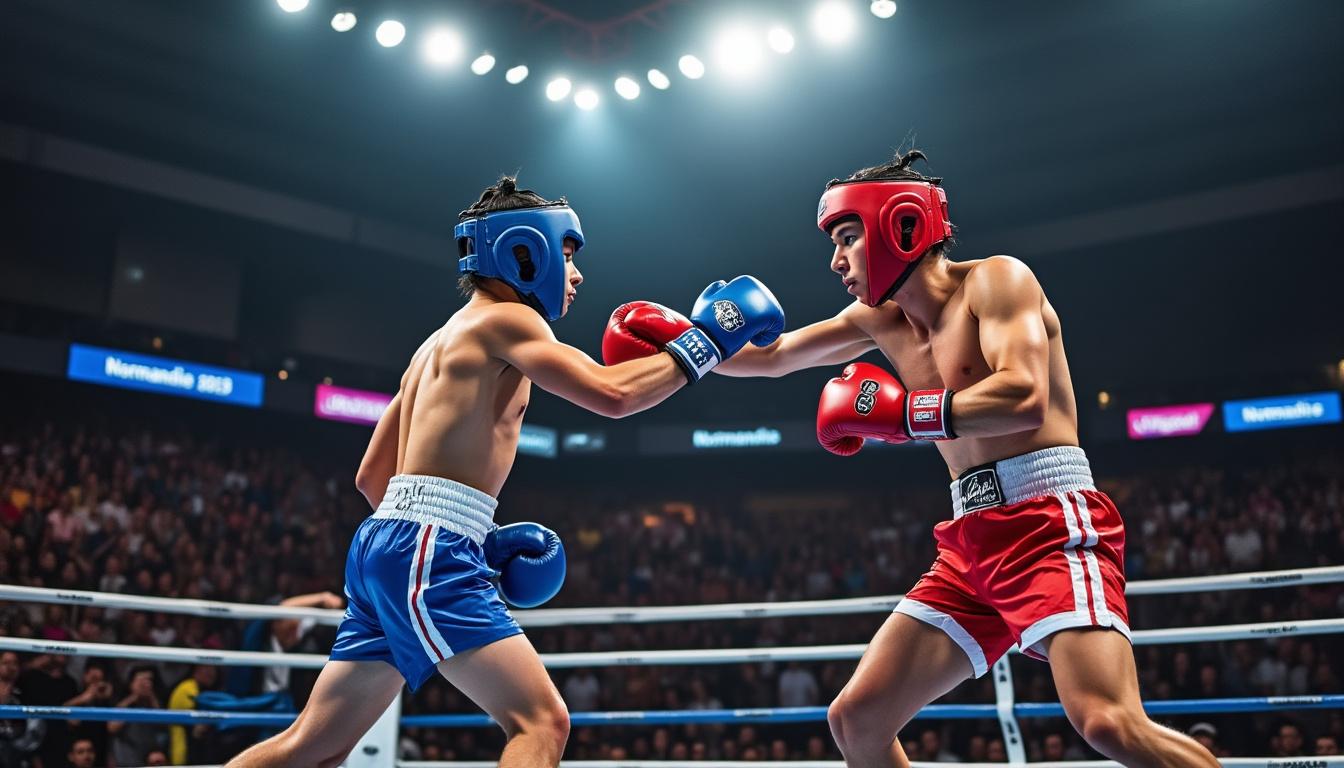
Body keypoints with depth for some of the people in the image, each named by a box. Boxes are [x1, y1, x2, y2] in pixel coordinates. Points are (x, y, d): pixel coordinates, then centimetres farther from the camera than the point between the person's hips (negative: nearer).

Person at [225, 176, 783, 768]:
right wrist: (702, 344, -4)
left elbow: (372, 478, 25)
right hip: (426, 553, -10)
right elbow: (611, 393, -17)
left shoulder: (444, 342, 25)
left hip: (386, 544, 10)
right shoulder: (502, 318, -2)